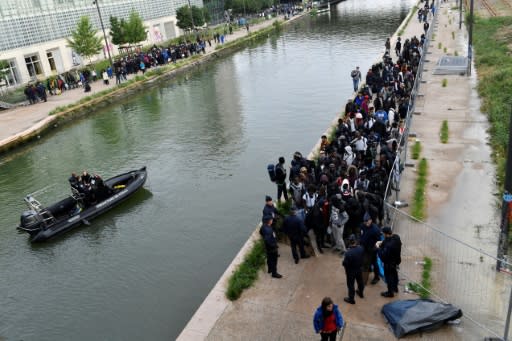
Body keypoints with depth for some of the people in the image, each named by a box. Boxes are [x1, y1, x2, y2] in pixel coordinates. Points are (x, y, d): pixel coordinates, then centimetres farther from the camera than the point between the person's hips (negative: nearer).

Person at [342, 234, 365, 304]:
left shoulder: (348, 253, -37)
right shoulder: (361, 248, -20)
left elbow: (345, 263, -25)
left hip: (351, 271, -6)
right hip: (360, 268, 6)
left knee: (350, 284, 15)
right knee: (360, 281, 29)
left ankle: (351, 299, 32)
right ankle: (361, 293, 54)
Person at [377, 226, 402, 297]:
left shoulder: (389, 245, -42)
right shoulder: (396, 237, -16)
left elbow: (383, 256, -35)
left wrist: (378, 247, -25)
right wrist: (382, 243, -10)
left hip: (389, 263, -8)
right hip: (395, 260, 8)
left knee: (389, 276, 14)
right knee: (394, 273, 30)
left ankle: (390, 292, 35)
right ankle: (395, 287, 53)